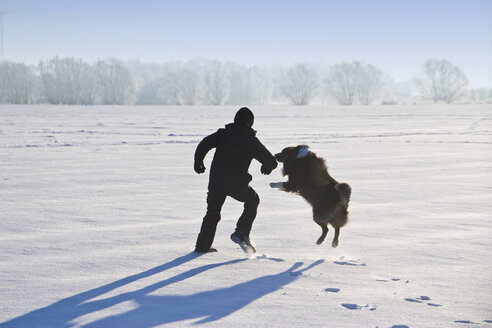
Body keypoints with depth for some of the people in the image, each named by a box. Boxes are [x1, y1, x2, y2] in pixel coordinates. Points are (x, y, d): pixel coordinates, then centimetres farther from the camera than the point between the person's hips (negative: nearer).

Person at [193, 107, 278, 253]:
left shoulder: (222, 134, 5)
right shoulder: (252, 141, 2)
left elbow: (204, 144, -7)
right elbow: (271, 161, 5)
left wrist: (198, 162, 7)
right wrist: (266, 167, 28)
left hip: (216, 181, 2)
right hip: (237, 184, -2)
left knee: (213, 212, 19)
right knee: (253, 201, 25)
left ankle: (202, 245, 17)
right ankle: (241, 233, 11)